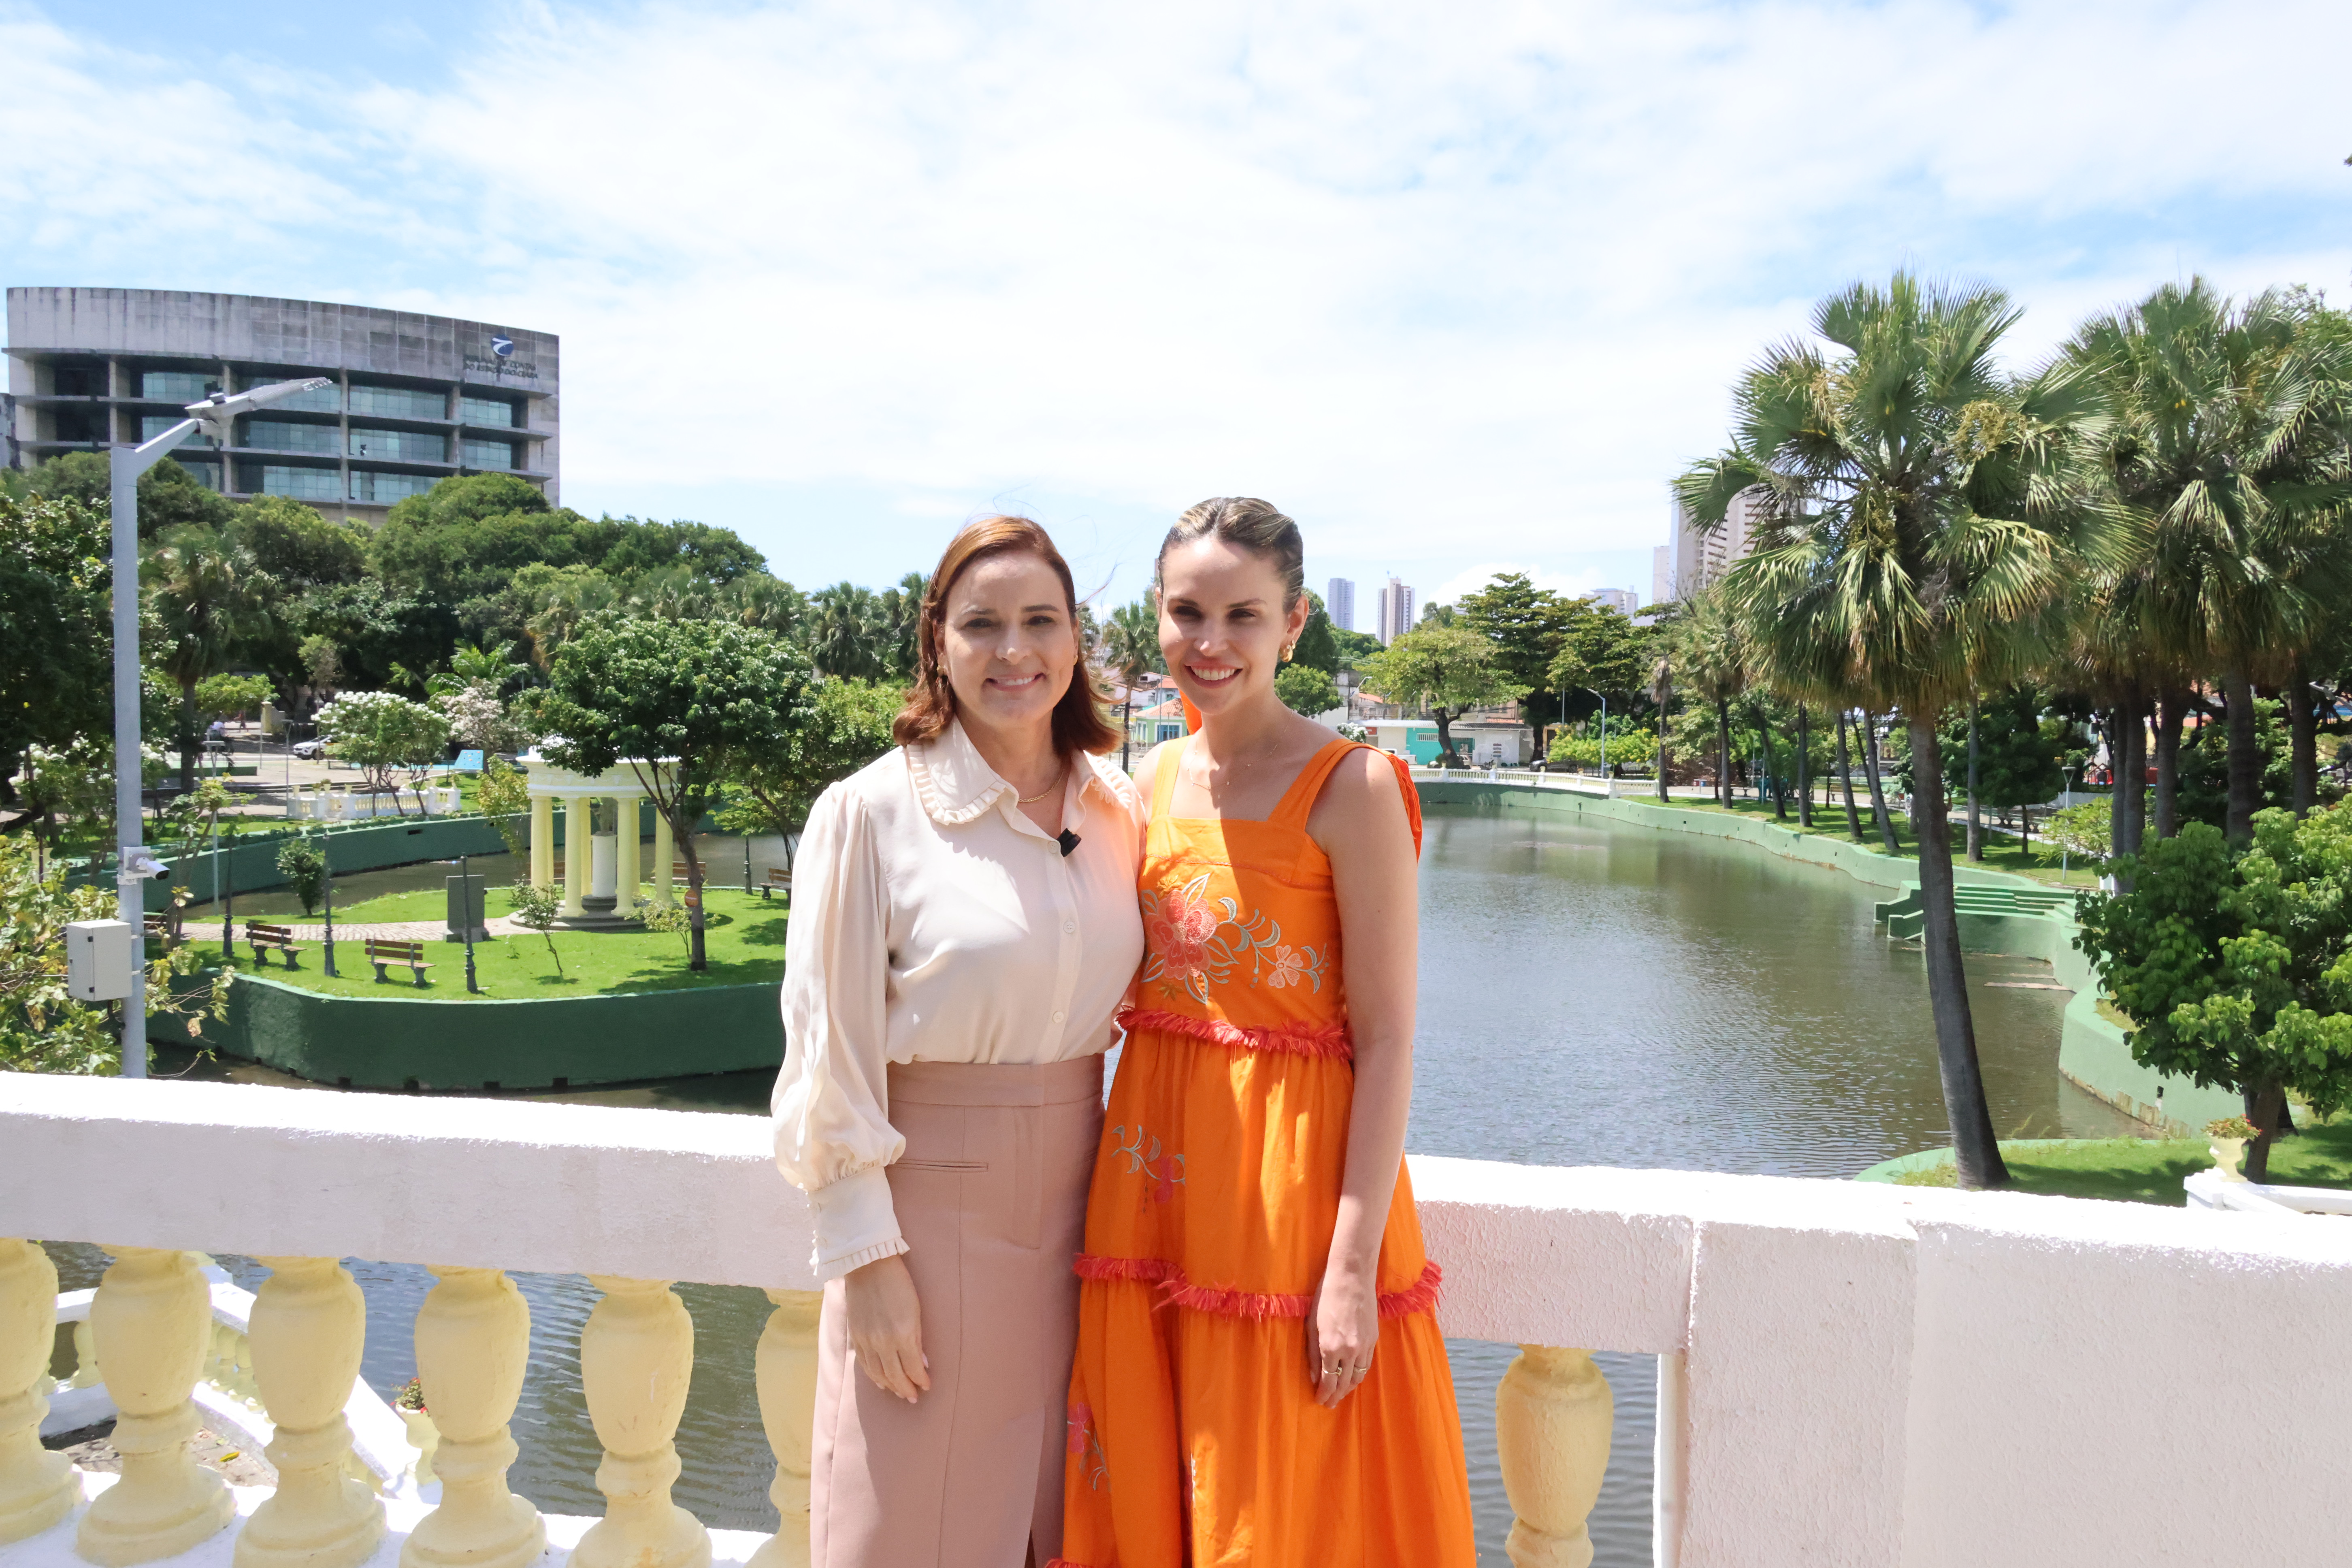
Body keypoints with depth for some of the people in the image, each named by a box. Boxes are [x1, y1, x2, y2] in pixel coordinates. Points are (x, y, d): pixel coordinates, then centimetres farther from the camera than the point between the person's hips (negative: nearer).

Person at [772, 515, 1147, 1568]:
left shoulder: (1119, 810, 3)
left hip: (1071, 1206, 4)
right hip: (931, 1203, -4)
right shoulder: (869, 813, -11)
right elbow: (832, 1056, -10)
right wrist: (866, 1259, -11)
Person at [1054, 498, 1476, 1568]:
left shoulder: (1349, 789, -11)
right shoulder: (1154, 782, 7)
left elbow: (1387, 1041, -13)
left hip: (1292, 1182, -5)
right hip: (1155, 1180, 6)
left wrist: (1354, 1267, -16)